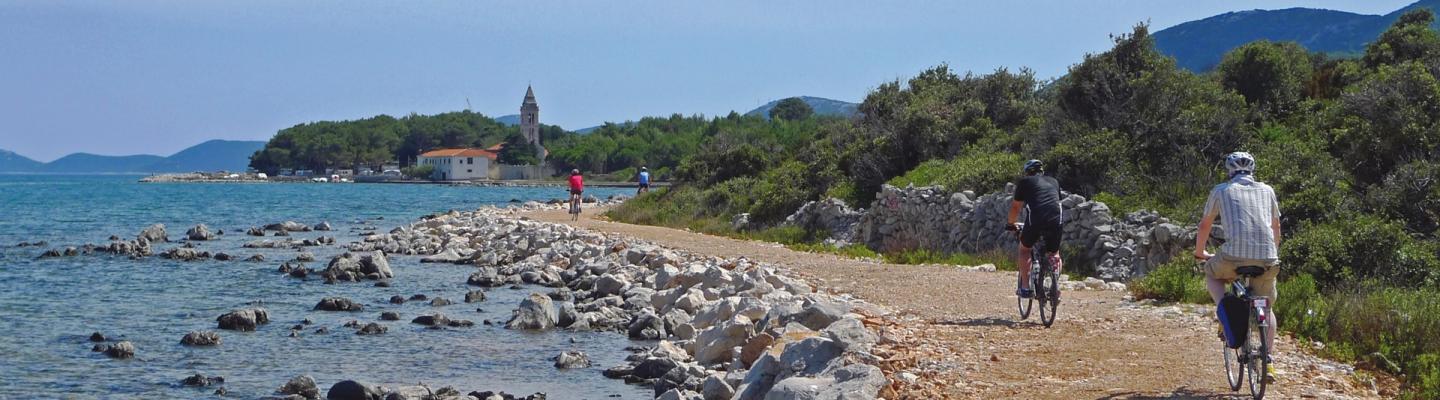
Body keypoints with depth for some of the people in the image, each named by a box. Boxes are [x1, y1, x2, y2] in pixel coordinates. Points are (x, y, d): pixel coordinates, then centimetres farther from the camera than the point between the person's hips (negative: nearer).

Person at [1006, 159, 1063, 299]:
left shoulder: (1025, 182, 18)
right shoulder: (1054, 182, 28)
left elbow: (1016, 206, 23)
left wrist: (1011, 224, 38)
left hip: (1035, 221, -3)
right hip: (1056, 222, 3)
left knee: (1024, 249, 21)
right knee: (1054, 254, 24)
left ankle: (1025, 288, 14)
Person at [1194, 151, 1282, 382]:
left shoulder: (1221, 190, 16)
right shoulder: (1267, 191, 22)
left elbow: (1205, 225, 26)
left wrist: (1200, 253, 43)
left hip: (1234, 255, -3)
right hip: (1267, 258, 3)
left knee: (1212, 273, 30)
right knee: (1266, 309, 22)